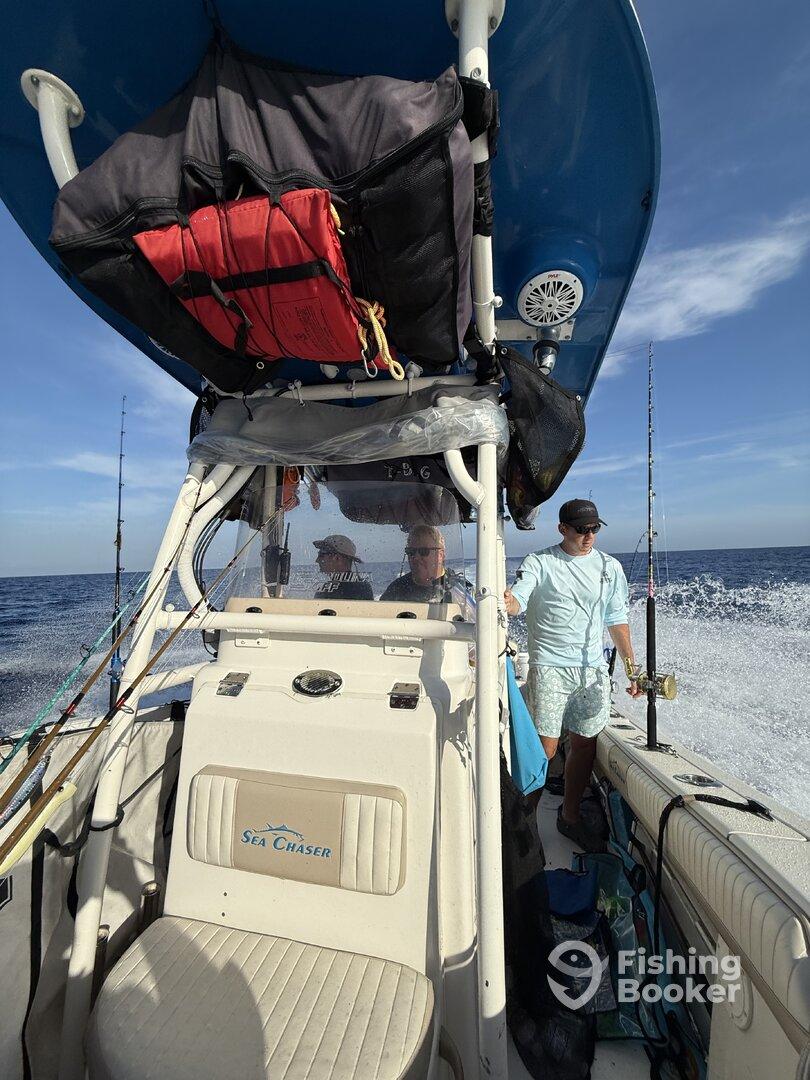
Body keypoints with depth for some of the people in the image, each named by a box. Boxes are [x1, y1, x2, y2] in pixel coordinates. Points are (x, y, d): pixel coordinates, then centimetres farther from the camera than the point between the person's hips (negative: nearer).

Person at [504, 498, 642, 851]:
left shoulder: (610, 567, 10)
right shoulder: (539, 563, -4)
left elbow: (617, 623, 15)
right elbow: (516, 601, -19)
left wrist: (632, 669, 13)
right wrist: (507, 603, -43)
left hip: (593, 669, 5)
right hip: (550, 667, -4)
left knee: (584, 744, 12)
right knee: (545, 749, -4)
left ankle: (570, 816, 32)